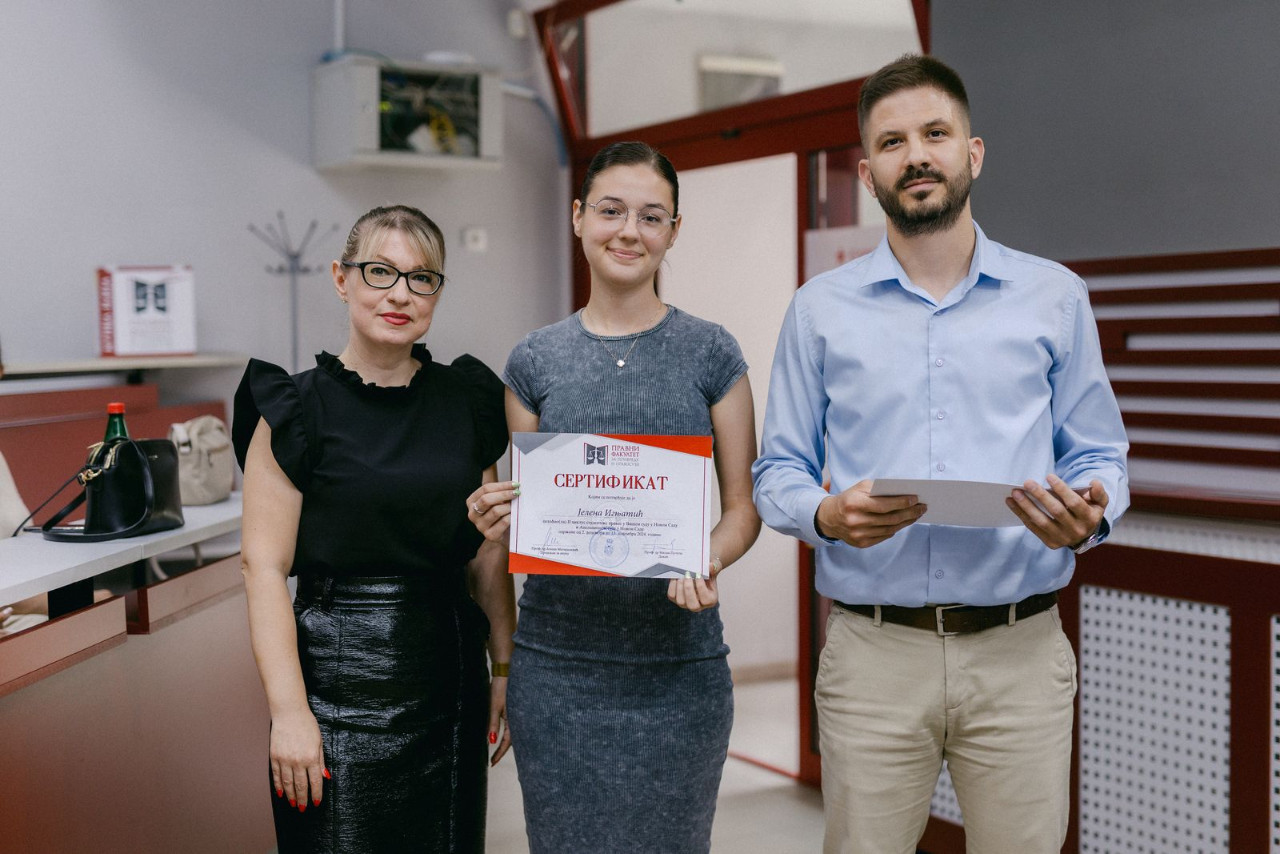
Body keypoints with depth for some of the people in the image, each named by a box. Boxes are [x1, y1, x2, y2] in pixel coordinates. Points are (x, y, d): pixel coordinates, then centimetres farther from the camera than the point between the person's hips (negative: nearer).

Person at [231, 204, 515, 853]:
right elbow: (264, 565, -11)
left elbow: (487, 552, 10)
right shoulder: (297, 409, -7)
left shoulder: (466, 400, 5)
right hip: (340, 673, -4)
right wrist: (288, 711, -16)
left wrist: (506, 667, 8)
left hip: (450, 669, 4)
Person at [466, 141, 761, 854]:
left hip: (678, 660, -1)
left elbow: (743, 504, 3)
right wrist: (494, 519, -10)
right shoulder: (536, 361, 5)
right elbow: (521, 508, 12)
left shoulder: (711, 353, 1)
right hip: (558, 657, 1)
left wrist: (710, 560, -17)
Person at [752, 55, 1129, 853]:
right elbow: (778, 472, 7)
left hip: (1020, 652, 1)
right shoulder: (821, 309, 6)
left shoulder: (1055, 296, 8)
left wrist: (1088, 512, -13)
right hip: (873, 655, 0)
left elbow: (1101, 454, 10)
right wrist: (828, 514, -14)